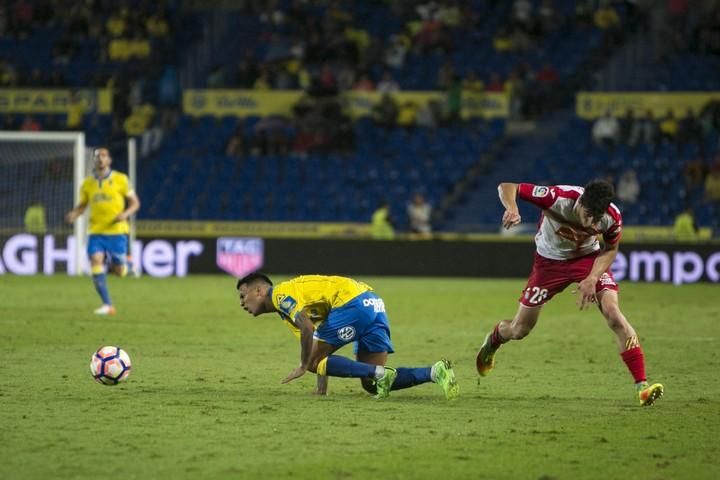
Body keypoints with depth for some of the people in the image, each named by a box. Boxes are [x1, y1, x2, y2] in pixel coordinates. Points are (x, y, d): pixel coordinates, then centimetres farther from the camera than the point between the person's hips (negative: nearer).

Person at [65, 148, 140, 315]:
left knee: (119, 272, 1)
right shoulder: (88, 184, 5)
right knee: (95, 262, -17)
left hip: (117, 231, -2)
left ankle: (125, 262, 40)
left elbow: (135, 203, 3)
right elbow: (82, 205, 17)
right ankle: (107, 305, -13)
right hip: (96, 232, 2)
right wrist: (74, 214, -5)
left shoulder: (120, 179, -2)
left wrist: (125, 214, -16)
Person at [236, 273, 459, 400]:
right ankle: (435, 372, -8)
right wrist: (321, 385, 23)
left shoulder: (280, 295, -4)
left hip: (354, 303, -10)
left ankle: (380, 373, -15)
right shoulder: (286, 305, 26)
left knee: (312, 361, -5)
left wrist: (304, 367, -9)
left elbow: (307, 327, -20)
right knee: (372, 385, 6)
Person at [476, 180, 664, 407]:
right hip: (550, 260, -1)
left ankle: (642, 385, -21)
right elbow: (507, 186, -29)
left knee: (613, 313, -23)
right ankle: (493, 340, 45)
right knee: (519, 330, 6)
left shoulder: (612, 217, -26)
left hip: (588, 258, 1)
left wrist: (592, 279, -20)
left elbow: (610, 250, -5)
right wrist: (512, 208, -50)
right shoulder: (557, 198, -35)